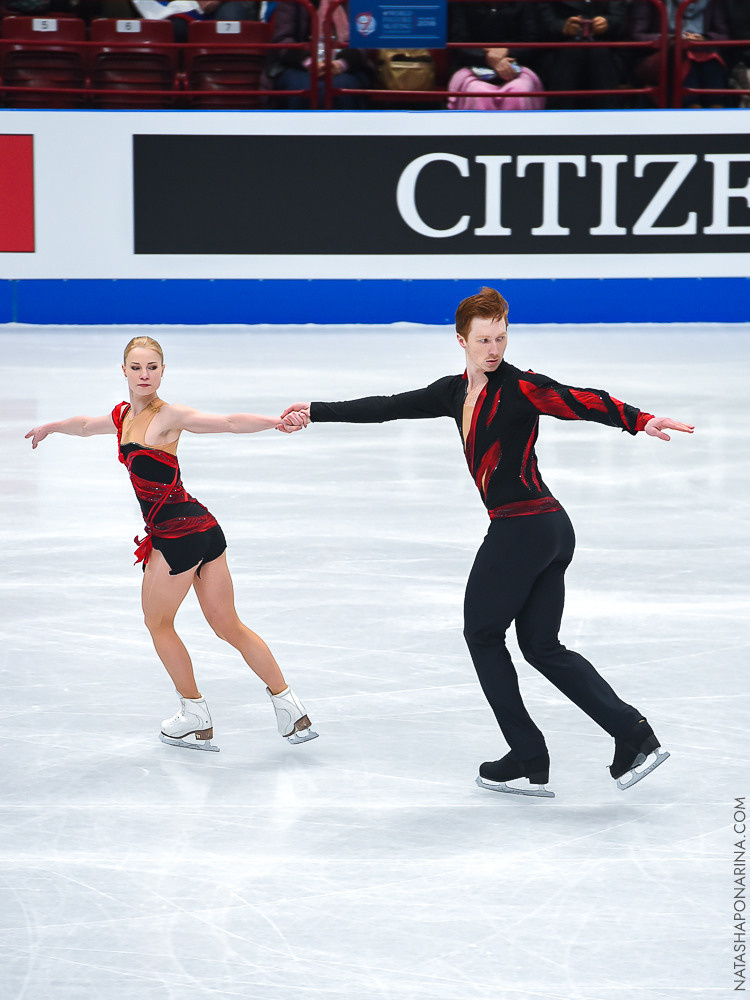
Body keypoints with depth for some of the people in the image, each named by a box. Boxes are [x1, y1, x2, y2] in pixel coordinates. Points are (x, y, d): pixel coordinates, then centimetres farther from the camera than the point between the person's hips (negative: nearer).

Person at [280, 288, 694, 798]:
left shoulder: (520, 388, -11)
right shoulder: (455, 392, 14)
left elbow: (583, 402, -25)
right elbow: (388, 408, 21)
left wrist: (641, 421, -41)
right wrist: (317, 412, 24)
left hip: (522, 527, -8)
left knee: (483, 634, 6)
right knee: (542, 645, 11)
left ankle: (528, 761, 10)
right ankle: (634, 733, 1)